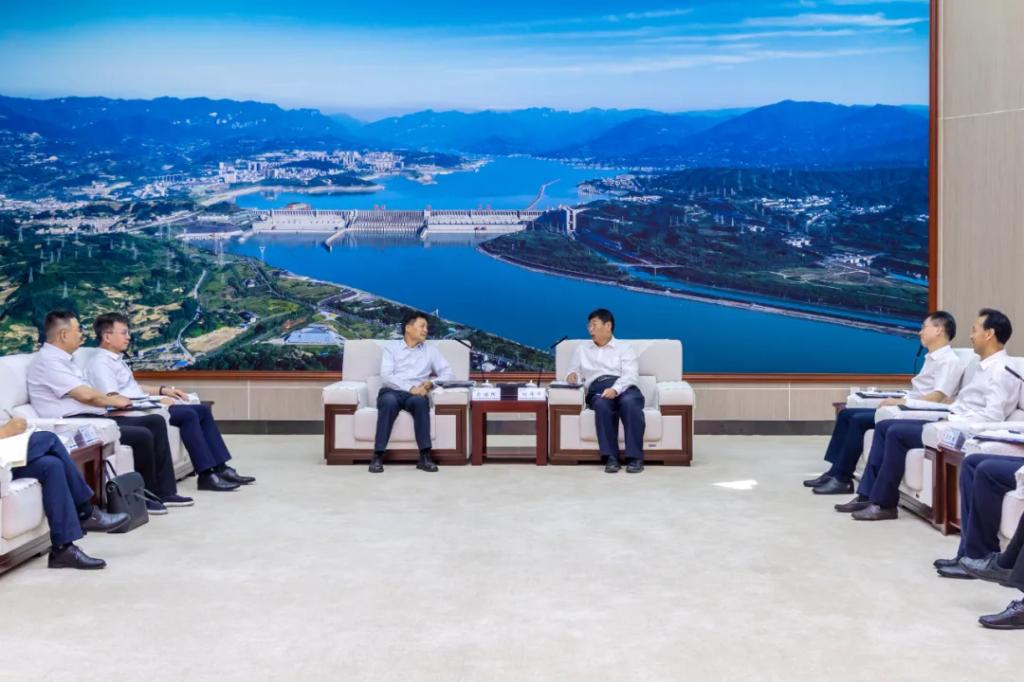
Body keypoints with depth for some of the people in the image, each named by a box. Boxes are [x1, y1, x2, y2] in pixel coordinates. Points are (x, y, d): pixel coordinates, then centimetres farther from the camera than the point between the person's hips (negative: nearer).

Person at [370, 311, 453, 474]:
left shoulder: (431, 350, 20)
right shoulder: (391, 348, 12)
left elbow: (448, 374, 9)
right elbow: (386, 376, -4)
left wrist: (430, 383, -11)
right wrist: (410, 388, -18)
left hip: (416, 394, 1)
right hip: (392, 391, -1)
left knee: (420, 401, -36)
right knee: (389, 401, -38)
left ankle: (425, 457, -36)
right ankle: (378, 456, -35)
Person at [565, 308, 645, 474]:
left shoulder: (625, 348, 17)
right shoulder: (582, 349, 28)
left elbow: (631, 375, 0)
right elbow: (574, 371, 21)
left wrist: (615, 389, -21)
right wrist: (572, 375, -6)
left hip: (624, 387, -1)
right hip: (597, 390, 1)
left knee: (629, 403, -37)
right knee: (603, 405, -36)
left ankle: (635, 457, -37)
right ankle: (611, 457, -39)